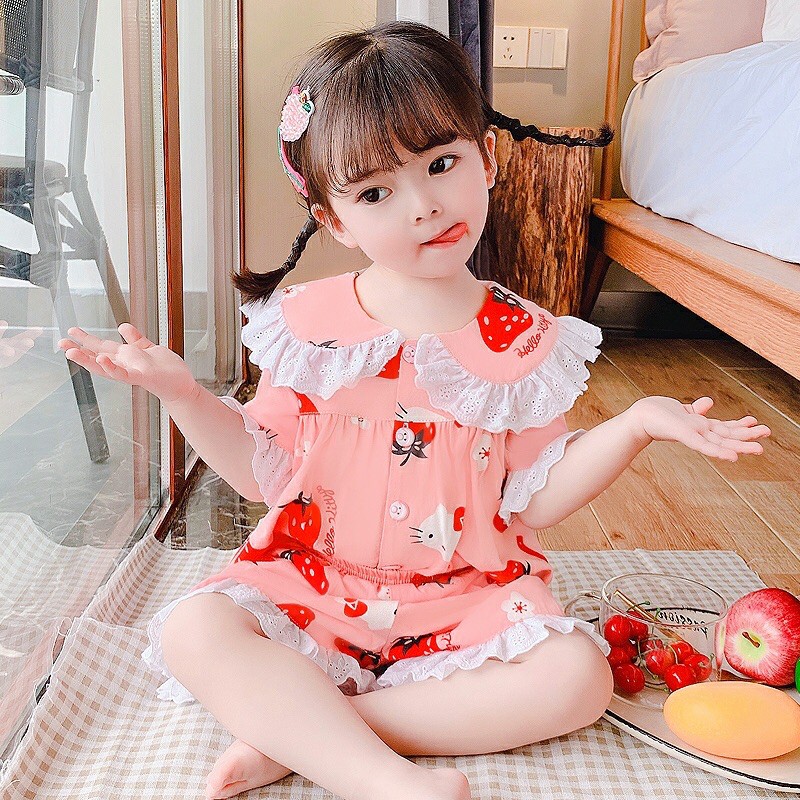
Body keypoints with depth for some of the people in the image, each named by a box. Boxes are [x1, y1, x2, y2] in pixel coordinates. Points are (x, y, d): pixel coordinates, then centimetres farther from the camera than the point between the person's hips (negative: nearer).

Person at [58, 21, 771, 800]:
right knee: (193, 632, -25)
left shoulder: (524, 340, -3)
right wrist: (181, 392, -10)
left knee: (577, 677, -24)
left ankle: (293, 730, -21)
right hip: (312, 583, 0)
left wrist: (635, 423, -11)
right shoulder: (307, 323, -2)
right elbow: (264, 472, 2)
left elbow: (534, 497, 0)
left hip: (468, 597, 1)